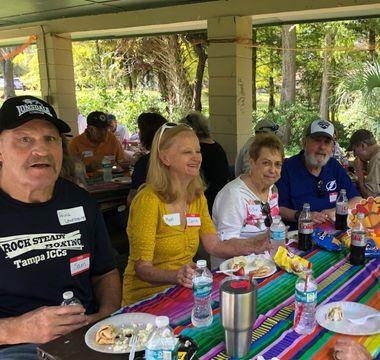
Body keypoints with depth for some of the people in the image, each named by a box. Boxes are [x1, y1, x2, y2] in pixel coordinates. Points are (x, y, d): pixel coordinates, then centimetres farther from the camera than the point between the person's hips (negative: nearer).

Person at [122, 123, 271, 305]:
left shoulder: (197, 197, 8)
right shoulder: (149, 200, -18)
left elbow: (215, 246, 2)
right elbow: (142, 268, -19)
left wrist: (259, 244, -9)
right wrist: (176, 276, -37)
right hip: (147, 295, -7)